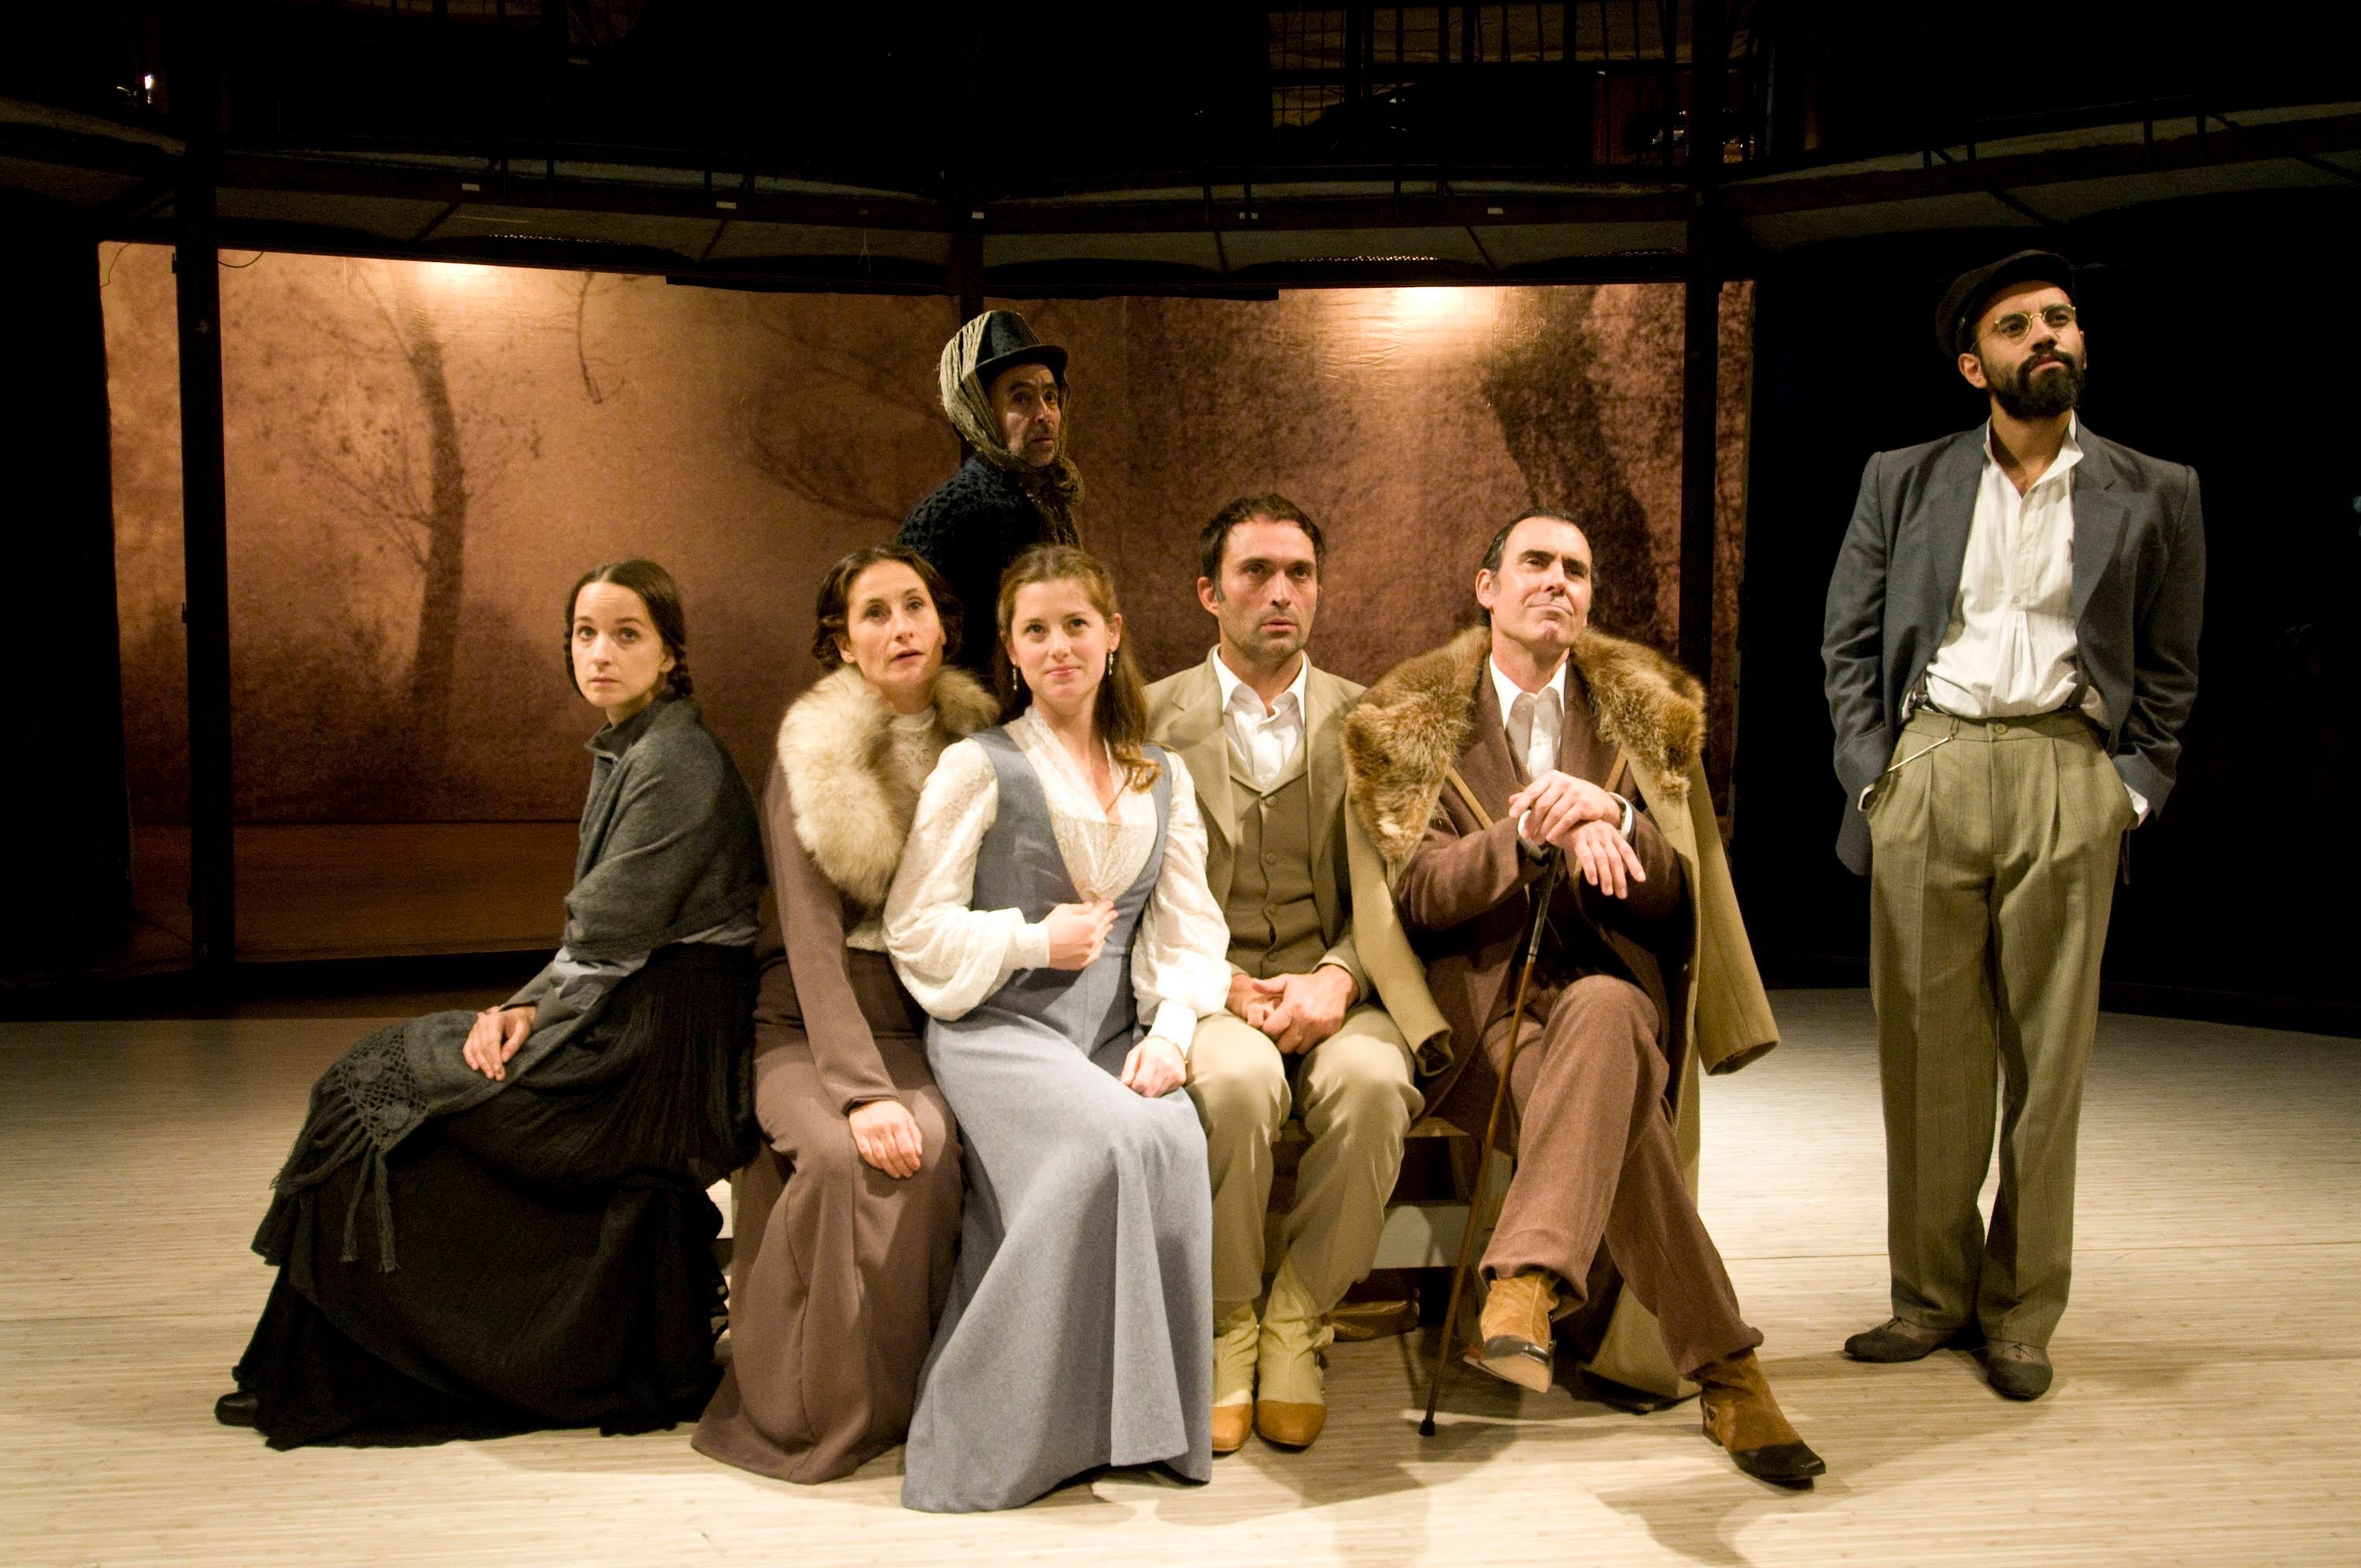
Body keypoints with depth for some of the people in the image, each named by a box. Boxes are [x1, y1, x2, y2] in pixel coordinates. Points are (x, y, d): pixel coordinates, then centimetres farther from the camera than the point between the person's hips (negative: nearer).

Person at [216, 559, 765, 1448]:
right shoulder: (625, 752, 13)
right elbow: (600, 936, 12)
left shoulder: (675, 763, -16)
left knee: (387, 1101, -4)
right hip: (624, 1018, 9)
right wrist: (530, 1010, -3)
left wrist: (531, 1009, -6)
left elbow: (611, 939, -18)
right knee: (388, 1073, 8)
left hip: (661, 1038, -9)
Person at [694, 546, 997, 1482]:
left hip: (930, 1023, 2)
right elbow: (814, 944, -11)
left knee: (928, 1141, -29)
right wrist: (863, 1089, -24)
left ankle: (891, 1393, -9)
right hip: (811, 1025, -2)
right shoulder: (809, 759, -2)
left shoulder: (975, 748, 7)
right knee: (847, 1152, -31)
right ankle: (821, 1405, -12)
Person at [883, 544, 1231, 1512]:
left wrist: (1172, 1029, -5)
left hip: (1113, 1033, 4)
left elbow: (1190, 931, 12)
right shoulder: (979, 768, 4)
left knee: (1177, 1142, -31)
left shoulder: (1162, 779, 18)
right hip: (996, 1029, -4)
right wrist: (1035, 941, -8)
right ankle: (994, 1431, -21)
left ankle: (1154, 1418, -15)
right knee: (1110, 1141, -33)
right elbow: (915, 931, 1)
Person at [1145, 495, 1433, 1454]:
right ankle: (1225, 1328, -13)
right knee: (1237, 1079, -35)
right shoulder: (1153, 719, 8)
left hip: (1331, 989, 2)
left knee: (1373, 1080, -33)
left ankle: (1297, 1323, -13)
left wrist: (1336, 977, -14)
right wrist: (1226, 986, -14)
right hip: (1203, 990, -1)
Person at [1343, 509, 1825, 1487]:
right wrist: (1529, 836, -21)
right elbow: (1418, 895, -3)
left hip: (1610, 986, 1)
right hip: (1481, 1005, -1)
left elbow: (1671, 895, 5)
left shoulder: (1645, 712, 13)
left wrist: (1609, 822, -18)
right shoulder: (1411, 722, 8)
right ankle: (1725, 1370, -32)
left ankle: (1526, 1287, -51)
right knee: (1617, 1100, -35)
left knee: (1605, 1011, -39)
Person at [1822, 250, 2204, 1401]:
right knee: (1927, 1047, 3)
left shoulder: (2153, 495, 10)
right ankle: (1932, 1293, 14)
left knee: (2048, 1050, 1)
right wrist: (1872, 771, 1)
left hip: (2066, 774, 0)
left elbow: (2168, 668, 11)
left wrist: (2133, 787, 0)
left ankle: (2020, 1313, 11)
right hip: (1927, 769, 1)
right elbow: (1848, 643, 11)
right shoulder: (1903, 482, 12)